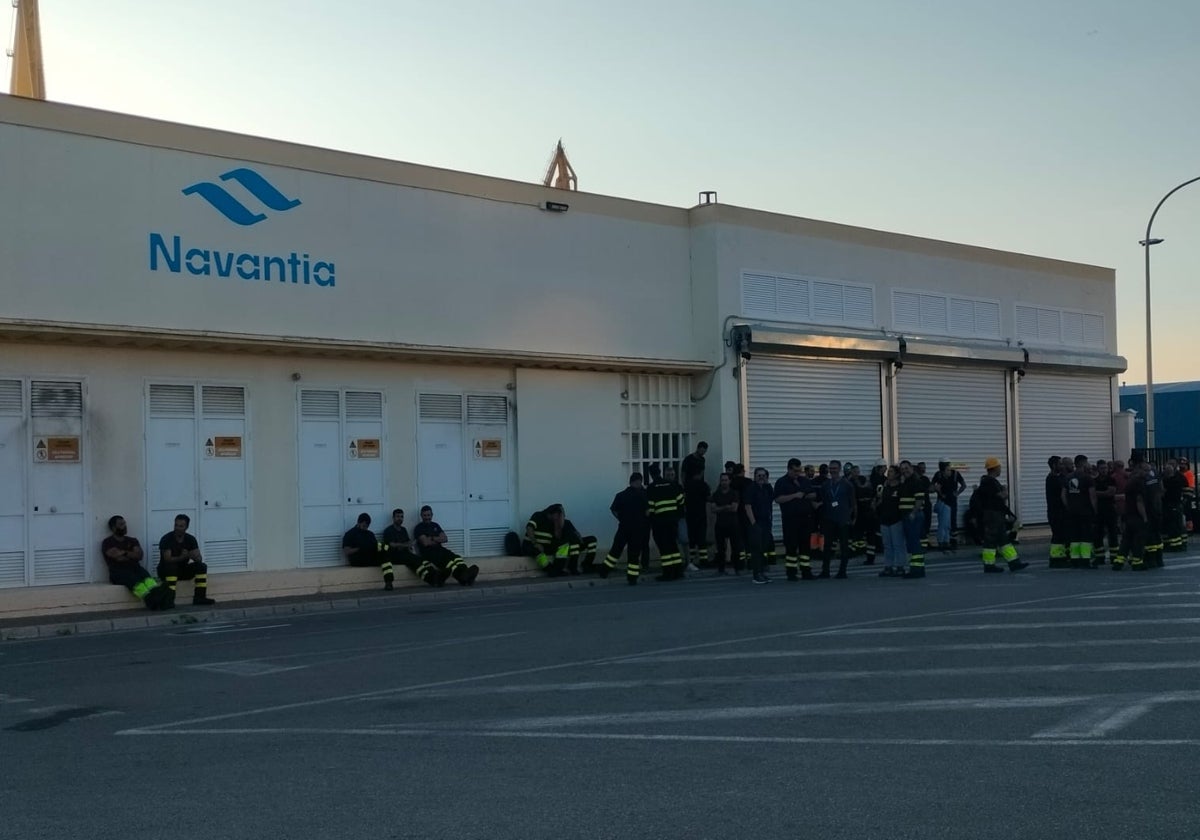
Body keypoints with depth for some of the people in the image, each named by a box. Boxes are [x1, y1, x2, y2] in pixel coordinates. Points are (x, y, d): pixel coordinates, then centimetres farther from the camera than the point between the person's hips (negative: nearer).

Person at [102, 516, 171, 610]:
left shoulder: (132, 540, 23)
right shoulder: (107, 542, 10)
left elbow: (139, 555, 6)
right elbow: (117, 557, -7)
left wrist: (124, 553, -1)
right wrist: (131, 555, 5)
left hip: (134, 568, 4)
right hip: (118, 572, -3)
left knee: (145, 575, -34)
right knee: (134, 580, -37)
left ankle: (157, 594, -63)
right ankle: (151, 600, -62)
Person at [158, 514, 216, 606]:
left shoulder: (191, 539, -3)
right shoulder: (166, 539, -16)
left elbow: (199, 559, -10)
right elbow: (167, 559, -27)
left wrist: (190, 555, -34)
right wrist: (182, 557, -43)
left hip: (183, 569, 4)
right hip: (166, 570, -4)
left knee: (201, 566, -17)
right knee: (171, 567, -37)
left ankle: (199, 597, -19)